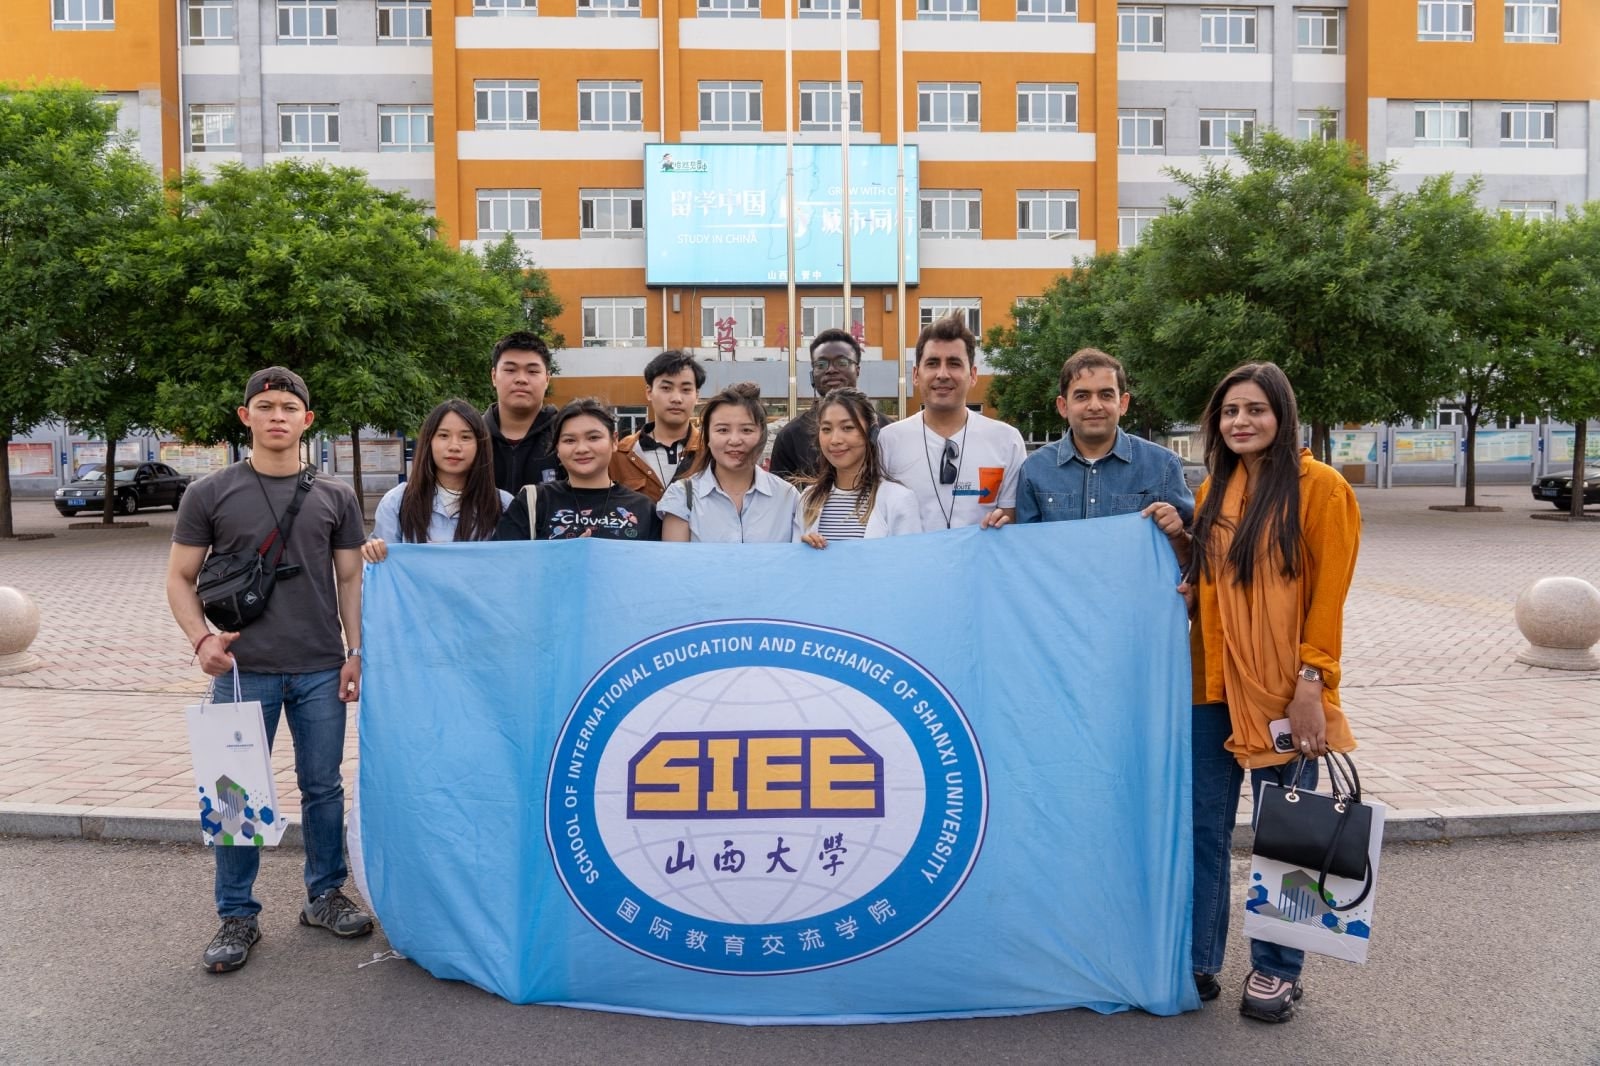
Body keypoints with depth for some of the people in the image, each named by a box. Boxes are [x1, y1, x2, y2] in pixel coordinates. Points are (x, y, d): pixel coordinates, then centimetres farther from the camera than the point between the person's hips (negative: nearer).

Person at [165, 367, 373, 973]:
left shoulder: (334, 497, 6)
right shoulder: (210, 495, 1)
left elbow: (350, 578, 8)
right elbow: (180, 579, 3)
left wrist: (356, 652, 0)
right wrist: (201, 638, -13)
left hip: (321, 672, 2)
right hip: (243, 672, -1)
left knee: (323, 787, 10)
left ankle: (324, 895, 27)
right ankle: (237, 917, 19)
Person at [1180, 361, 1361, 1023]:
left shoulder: (1319, 487, -6)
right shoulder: (1213, 490, 10)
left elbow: (1328, 595, -10)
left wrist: (1311, 682, -15)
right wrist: (1185, 591, -3)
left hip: (1283, 689, -5)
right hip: (1213, 683, 5)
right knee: (1202, 826, 9)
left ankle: (1276, 969, 23)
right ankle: (1197, 960, 23)